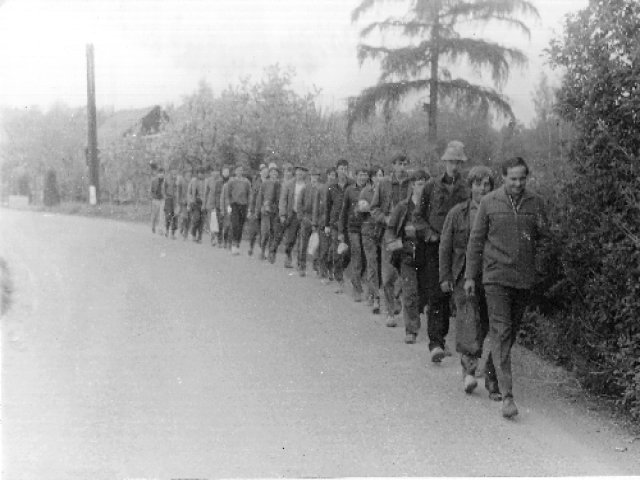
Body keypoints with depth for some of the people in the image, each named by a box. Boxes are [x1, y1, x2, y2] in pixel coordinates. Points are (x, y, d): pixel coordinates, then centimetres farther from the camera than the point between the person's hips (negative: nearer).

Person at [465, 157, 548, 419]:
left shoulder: (536, 203, 5)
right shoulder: (489, 202, -2)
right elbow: (476, 239, 3)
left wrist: (542, 229, -3)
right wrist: (470, 275, 2)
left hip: (525, 278, 3)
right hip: (496, 276, -3)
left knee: (512, 331, 12)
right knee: (500, 331, -10)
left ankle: (493, 375, 34)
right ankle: (506, 394, -14)